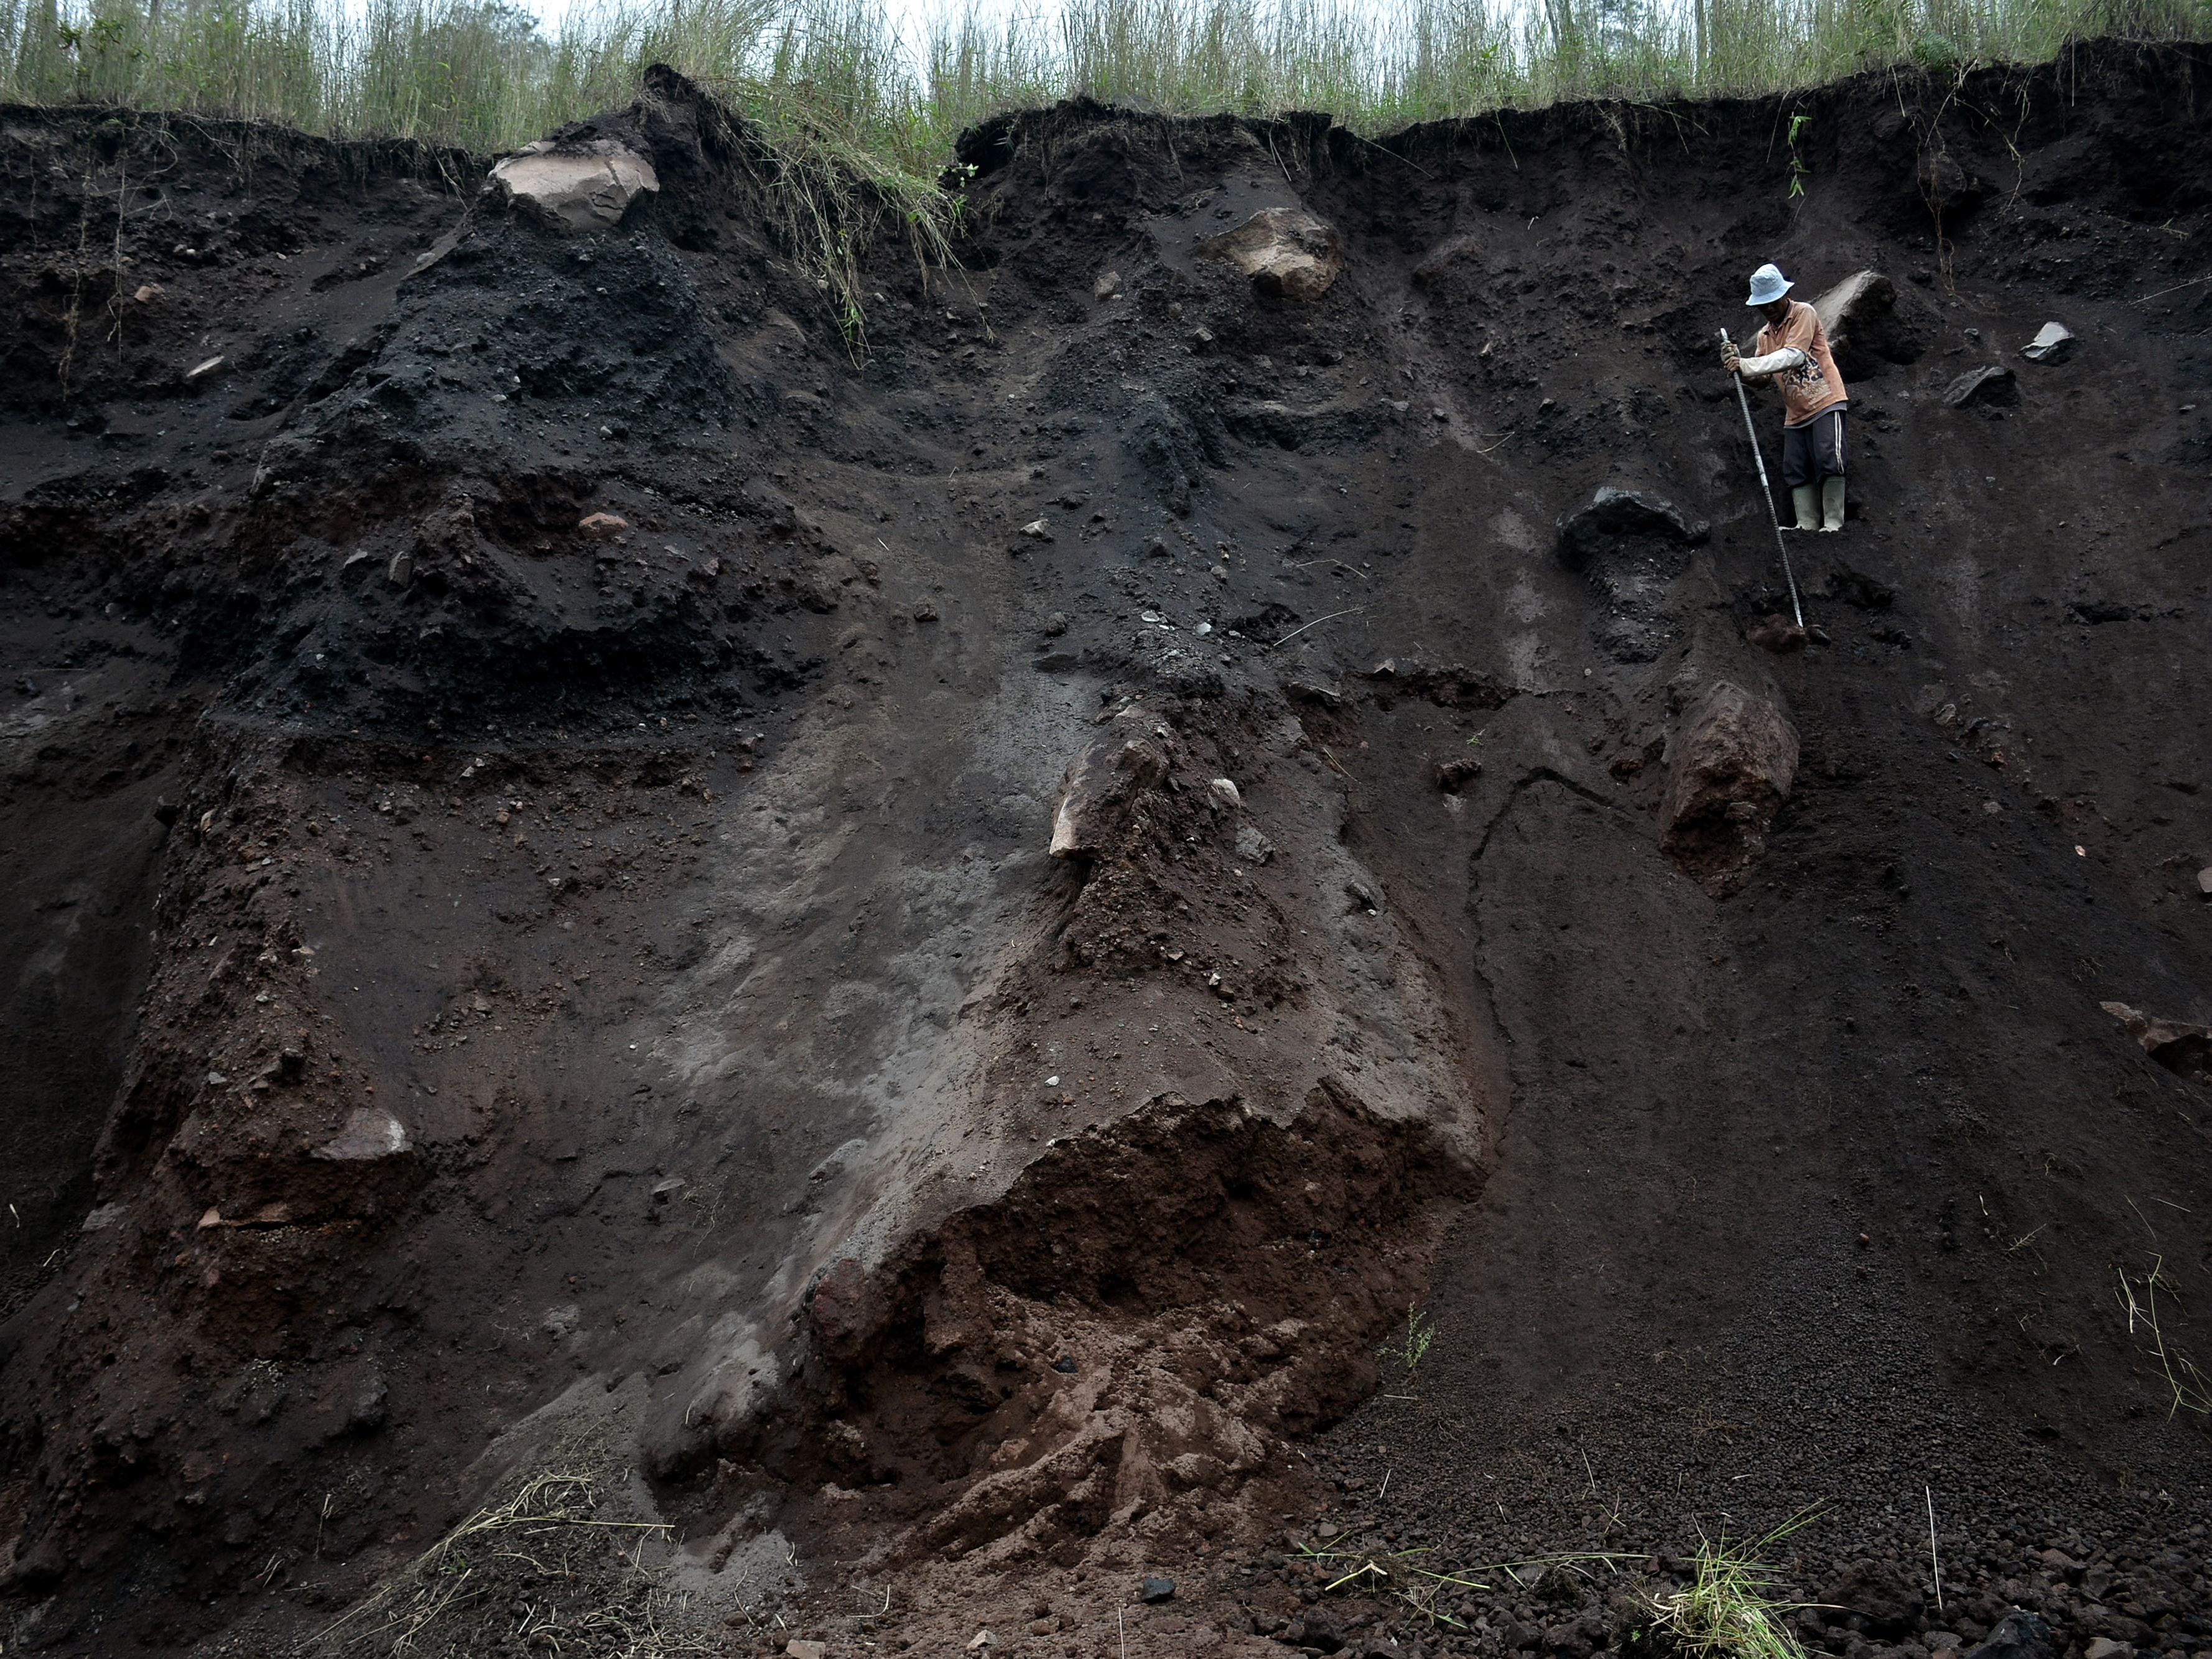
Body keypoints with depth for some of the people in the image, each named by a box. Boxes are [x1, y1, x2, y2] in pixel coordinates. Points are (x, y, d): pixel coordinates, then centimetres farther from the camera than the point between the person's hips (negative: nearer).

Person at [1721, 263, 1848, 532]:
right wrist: (1737, 363, -13)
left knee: (1829, 462, -15)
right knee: (1796, 470, 3)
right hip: (1796, 412, 8)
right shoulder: (1765, 334, 15)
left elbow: (1794, 356, -21)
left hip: (1824, 402, -7)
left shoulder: (1804, 314, -7)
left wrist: (1746, 365, -27)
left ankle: (1833, 524, -11)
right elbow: (1763, 375, 7)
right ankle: (1807, 526, 6)